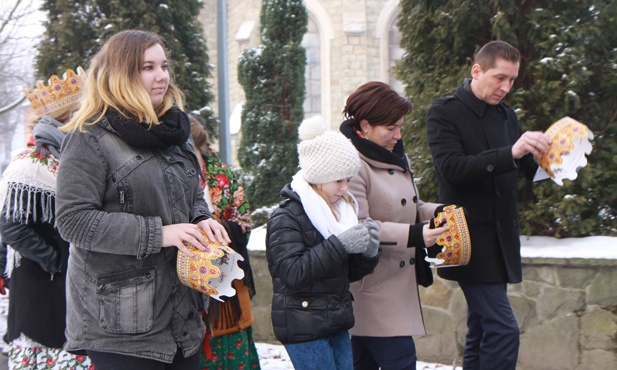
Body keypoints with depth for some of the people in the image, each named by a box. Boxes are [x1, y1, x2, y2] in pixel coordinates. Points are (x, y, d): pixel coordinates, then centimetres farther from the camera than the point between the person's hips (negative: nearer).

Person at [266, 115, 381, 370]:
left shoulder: (342, 210, 12)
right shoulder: (286, 218, -12)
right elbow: (292, 273, -24)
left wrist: (369, 251, -5)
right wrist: (339, 244, -25)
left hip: (337, 323, 8)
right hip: (303, 328, -8)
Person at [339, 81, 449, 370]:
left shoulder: (396, 158, 17)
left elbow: (412, 209, 25)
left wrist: (440, 213, 4)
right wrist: (413, 235, -26)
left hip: (398, 288, 9)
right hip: (370, 290, -9)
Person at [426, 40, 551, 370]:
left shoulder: (506, 116, 15)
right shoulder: (445, 113, -7)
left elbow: (528, 169, 14)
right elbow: (452, 168, -20)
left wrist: (545, 153, -8)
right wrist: (511, 153, -30)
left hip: (500, 240, 8)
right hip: (470, 240, -7)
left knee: (482, 329, 12)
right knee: (503, 330, -14)